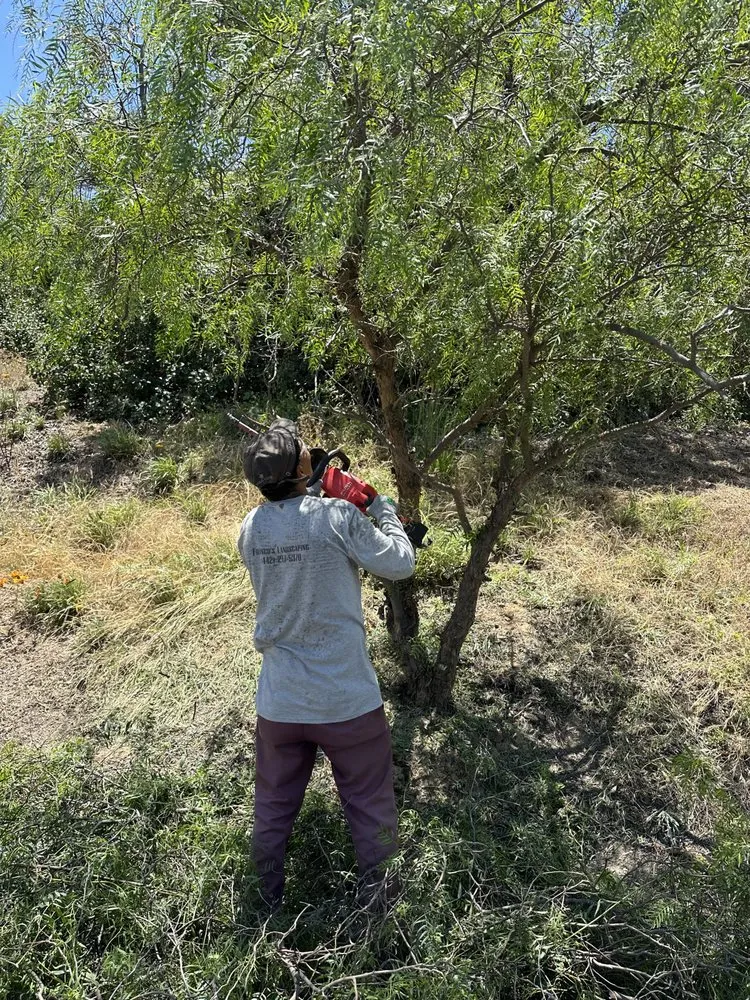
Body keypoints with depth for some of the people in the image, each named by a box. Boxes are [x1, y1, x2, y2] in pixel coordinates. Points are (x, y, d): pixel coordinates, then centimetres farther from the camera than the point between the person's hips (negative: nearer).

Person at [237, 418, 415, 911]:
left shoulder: (251, 528, -5)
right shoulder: (337, 515, -20)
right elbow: (399, 564, -11)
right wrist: (384, 511, 4)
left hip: (279, 701, 4)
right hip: (347, 699, -4)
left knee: (274, 803, 24)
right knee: (369, 799, 19)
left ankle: (270, 897, 44)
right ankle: (375, 890, 37)